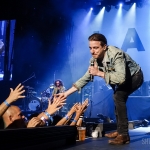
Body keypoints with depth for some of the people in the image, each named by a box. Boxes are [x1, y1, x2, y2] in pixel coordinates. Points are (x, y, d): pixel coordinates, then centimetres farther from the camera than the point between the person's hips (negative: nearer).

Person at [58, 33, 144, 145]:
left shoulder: (116, 55, -37)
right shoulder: (95, 60, -13)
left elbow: (121, 78, -47)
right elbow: (86, 78, -6)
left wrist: (99, 73, -43)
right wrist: (67, 93, -11)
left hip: (134, 76, -9)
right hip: (123, 78, 9)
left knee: (118, 97, -26)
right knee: (118, 99, 16)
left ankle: (124, 135, -21)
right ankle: (120, 131, 32)